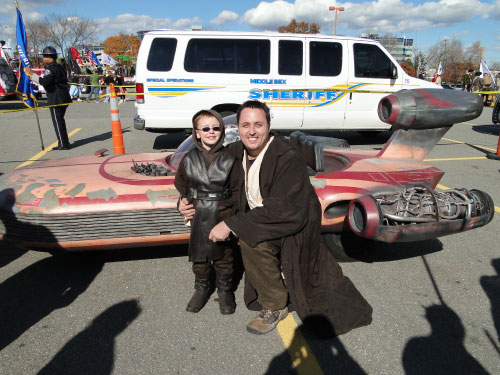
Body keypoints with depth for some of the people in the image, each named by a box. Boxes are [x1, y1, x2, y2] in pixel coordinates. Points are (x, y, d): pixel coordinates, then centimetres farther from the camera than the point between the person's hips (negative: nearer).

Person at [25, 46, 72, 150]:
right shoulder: (59, 67, 17)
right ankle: (64, 142, 21)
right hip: (64, 98, 9)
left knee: (57, 121, -4)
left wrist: (32, 74, -18)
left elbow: (45, 82, -25)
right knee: (60, 120, 16)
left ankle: (63, 144, -1)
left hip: (56, 100, -9)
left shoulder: (50, 69, -13)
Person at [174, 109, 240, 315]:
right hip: (199, 218, 2)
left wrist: (229, 207, -8)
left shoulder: (229, 159, -6)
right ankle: (202, 288, 37)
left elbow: (237, 188, -1)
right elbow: (180, 183, 13)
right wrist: (187, 201, 4)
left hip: (223, 217, -1)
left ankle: (225, 289, 34)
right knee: (199, 255, 14)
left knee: (224, 255, 12)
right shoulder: (189, 159, -2)